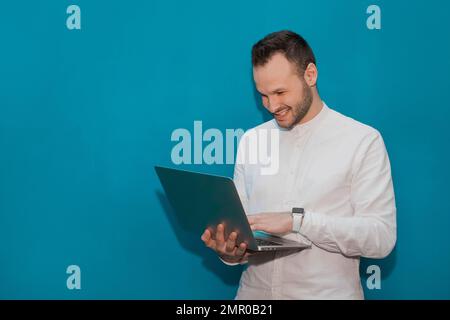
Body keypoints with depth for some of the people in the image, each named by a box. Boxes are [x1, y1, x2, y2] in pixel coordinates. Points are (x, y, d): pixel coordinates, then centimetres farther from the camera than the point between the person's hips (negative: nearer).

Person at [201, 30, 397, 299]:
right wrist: (231, 252, -10)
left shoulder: (363, 141, -2)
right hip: (254, 291, 3)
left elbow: (381, 237, -9)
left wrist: (297, 220, -17)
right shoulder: (251, 140, 11)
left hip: (327, 293, -3)